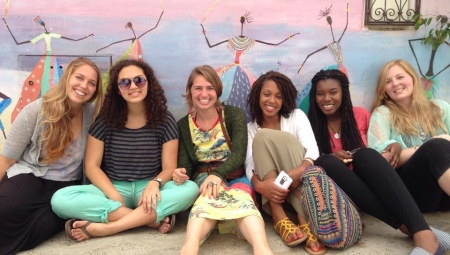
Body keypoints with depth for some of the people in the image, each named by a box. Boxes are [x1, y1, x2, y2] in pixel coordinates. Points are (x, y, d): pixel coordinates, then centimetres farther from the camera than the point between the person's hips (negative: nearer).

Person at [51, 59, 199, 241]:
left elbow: (169, 167, -4)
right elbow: (91, 166, -2)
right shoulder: (105, 120, -2)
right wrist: (113, 195, -18)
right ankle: (153, 218, -26)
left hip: (149, 189, 0)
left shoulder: (164, 120, -2)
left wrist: (155, 184, -27)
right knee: (60, 199, -26)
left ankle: (103, 228, -30)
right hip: (113, 188, 1)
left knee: (190, 189, -31)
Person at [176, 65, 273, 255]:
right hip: (204, 178, 1)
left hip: (234, 177, 0)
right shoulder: (183, 125, 7)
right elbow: (186, 163, 2)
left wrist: (218, 174, -31)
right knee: (211, 196, -38)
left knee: (240, 198, -38)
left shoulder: (234, 115, 0)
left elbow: (239, 154, -13)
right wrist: (181, 173, -23)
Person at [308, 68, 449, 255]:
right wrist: (332, 158, -15)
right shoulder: (309, 124, 3)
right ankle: (405, 225, -42)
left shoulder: (360, 115, 9)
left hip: (367, 182, 1)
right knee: (325, 162, -34)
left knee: (365, 155, -32)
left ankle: (422, 232, -49)